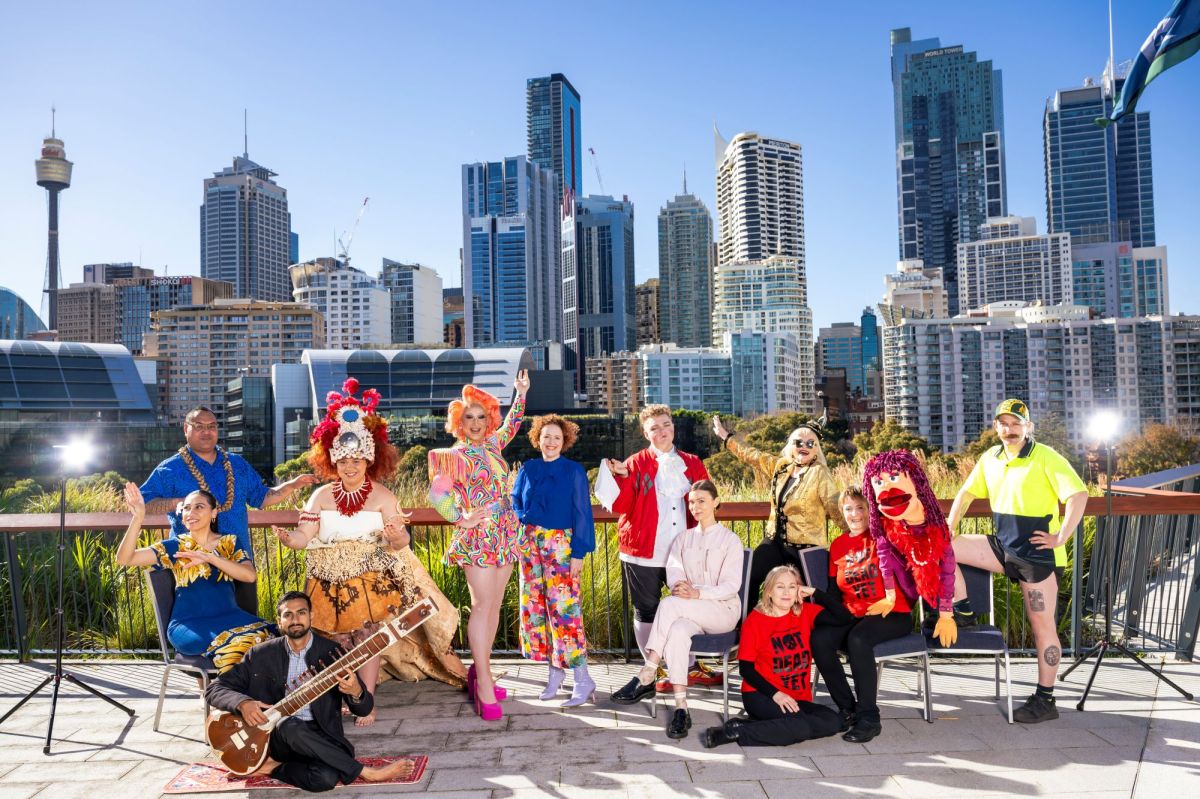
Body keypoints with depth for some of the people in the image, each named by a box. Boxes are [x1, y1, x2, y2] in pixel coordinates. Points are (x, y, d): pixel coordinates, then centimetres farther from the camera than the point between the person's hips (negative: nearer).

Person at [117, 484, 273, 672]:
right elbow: (124, 558, 1)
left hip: (228, 617, 2)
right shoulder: (175, 547, 10)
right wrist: (138, 517, -11)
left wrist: (209, 557, -13)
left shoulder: (230, 543, 12)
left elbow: (250, 576, -5)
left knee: (264, 637, -30)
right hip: (189, 624, -2)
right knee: (228, 646, -34)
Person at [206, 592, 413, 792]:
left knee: (326, 778, -34)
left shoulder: (332, 652, -2)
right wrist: (242, 703, -19)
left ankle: (274, 767, -5)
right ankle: (366, 772, -26)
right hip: (275, 735, 1)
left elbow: (364, 709, -3)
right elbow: (216, 688, 3)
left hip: (318, 738, -1)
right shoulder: (261, 655, 3)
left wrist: (356, 692, -29)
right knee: (291, 726, -37)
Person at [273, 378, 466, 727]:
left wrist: (397, 538, -33)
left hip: (372, 578, -2)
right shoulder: (322, 496, 2)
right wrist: (287, 538, -26)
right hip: (332, 581, 2)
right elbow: (304, 536, -5)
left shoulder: (382, 496, -4)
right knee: (337, 642, 5)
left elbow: (402, 541, -10)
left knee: (368, 638, -4)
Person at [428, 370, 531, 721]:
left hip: (504, 535, 7)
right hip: (478, 537, -7)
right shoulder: (455, 456, -8)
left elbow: (511, 427, 29)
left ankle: (479, 673, 18)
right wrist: (462, 518, -20)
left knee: (493, 606, 9)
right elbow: (437, 493, -20)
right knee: (483, 605, -9)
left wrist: (522, 394, 27)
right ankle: (484, 683, -5)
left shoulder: (491, 445, 11)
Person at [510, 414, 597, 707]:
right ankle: (555, 670, 18)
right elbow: (515, 503, 17)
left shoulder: (574, 471, -2)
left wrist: (579, 553, -9)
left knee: (563, 606, -9)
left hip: (560, 545, -5)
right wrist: (522, 522, -3)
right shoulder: (528, 469, 9)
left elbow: (582, 514, -4)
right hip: (530, 544, 5)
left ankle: (583, 680, -3)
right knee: (535, 606, 5)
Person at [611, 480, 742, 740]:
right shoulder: (682, 539, 16)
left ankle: (645, 679, -30)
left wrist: (698, 593, -26)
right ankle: (681, 709, -37)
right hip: (690, 613, 3)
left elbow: (731, 586, -9)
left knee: (670, 603, -32)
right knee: (677, 631, -35)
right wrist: (680, 585, -26)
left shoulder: (730, 540, 3)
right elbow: (673, 572, -1)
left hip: (724, 611, -3)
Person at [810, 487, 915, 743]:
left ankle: (869, 718, -22)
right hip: (853, 616, 5)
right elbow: (835, 591, 15)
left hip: (893, 615, -5)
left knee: (858, 639, -35)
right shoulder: (838, 545, 14)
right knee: (819, 639, -23)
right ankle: (847, 710, -9)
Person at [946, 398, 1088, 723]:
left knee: (1043, 626, 1)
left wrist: (1061, 538, -22)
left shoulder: (1046, 458, -12)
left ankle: (1045, 700, 11)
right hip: (1002, 547, 6)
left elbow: (1079, 494, -20)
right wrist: (947, 531, 8)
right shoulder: (990, 458, 8)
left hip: (1038, 554, -6)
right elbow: (967, 493, 16)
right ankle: (960, 608, 6)